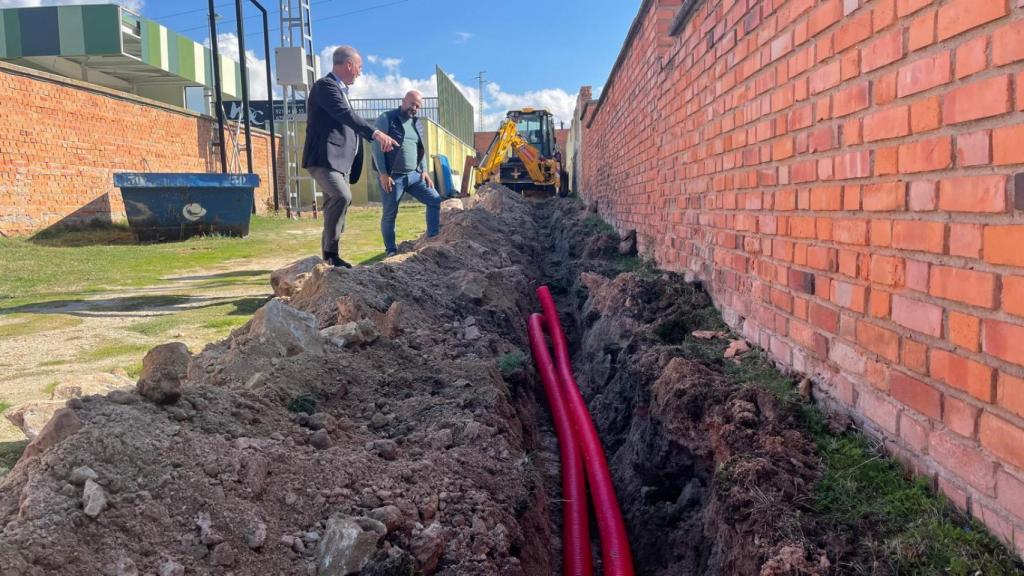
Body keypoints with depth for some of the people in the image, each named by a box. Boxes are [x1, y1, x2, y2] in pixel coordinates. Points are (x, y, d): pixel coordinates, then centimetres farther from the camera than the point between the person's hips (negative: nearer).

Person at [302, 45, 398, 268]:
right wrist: (375, 133, -33)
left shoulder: (339, 89, 23)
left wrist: (377, 138, 30)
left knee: (337, 203, 11)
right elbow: (346, 114, -24)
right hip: (323, 158, -11)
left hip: (338, 160, 11)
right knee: (342, 196, -29)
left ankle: (330, 256, 18)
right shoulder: (325, 85, -9)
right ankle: (330, 251, -21)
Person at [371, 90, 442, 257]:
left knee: (435, 201, 1)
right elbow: (377, 148, -10)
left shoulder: (417, 124, 15)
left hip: (414, 175, 6)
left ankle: (433, 239, 9)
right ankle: (391, 249, 15)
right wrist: (383, 173, -16)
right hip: (392, 177, -6)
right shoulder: (386, 119, -6)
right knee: (389, 215, 1)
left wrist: (424, 171, 7)